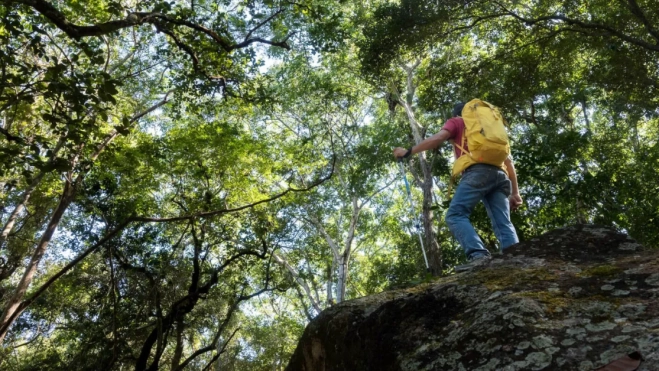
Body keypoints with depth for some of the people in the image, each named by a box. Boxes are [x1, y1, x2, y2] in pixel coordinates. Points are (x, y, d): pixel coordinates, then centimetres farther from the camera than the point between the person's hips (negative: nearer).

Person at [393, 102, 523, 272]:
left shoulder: (456, 122, 21)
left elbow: (438, 138, -1)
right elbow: (508, 160, 30)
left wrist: (408, 152, 6)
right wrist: (515, 192, 28)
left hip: (478, 172, -6)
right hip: (499, 175, 6)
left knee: (455, 215, -13)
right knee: (503, 223, -1)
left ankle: (478, 254, -33)